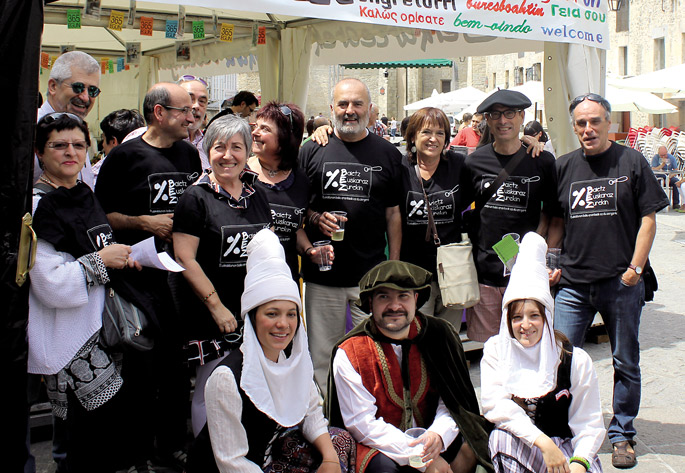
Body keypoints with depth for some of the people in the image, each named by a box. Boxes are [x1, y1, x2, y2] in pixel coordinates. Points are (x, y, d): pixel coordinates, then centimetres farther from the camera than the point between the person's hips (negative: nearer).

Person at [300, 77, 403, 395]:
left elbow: (394, 214, 8)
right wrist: (315, 218, -12)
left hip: (373, 274, 0)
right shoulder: (312, 151, 5)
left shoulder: (388, 154, 7)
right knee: (322, 356, 9)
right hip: (321, 273, 0)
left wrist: (394, 268, 4)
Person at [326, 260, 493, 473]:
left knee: (469, 447, -22)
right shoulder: (349, 353, -12)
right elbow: (362, 423, -15)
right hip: (379, 446, -4)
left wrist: (438, 434, -23)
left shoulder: (439, 334, -2)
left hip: (427, 436, 4)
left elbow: (454, 400, 0)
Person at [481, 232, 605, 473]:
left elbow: (589, 424, -2)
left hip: (565, 447, 0)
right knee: (501, 436, -34)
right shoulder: (496, 351, 0)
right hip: (515, 450, 0)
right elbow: (495, 404, -14)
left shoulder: (576, 360, -2)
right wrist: (543, 442, -26)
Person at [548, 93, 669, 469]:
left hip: (622, 282, -2)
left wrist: (635, 268, -8)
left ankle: (622, 435, 25)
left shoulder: (631, 162, 1)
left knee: (625, 364, 9)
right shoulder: (564, 167, 8)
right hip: (573, 283, 2)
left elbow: (648, 218, 0)